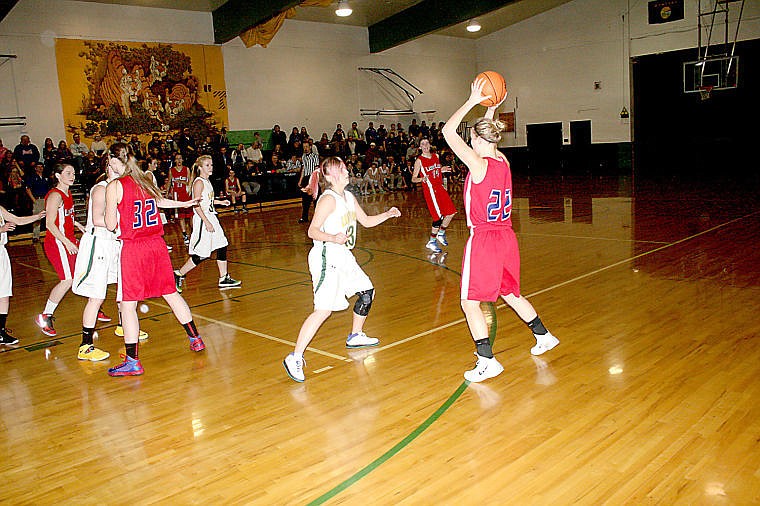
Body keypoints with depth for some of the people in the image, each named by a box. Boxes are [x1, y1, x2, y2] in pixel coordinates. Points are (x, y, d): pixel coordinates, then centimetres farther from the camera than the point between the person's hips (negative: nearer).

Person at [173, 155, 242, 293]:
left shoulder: (207, 181, 13)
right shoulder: (199, 182, -14)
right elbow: (197, 205, -20)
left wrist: (221, 202, 20)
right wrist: (206, 222, -23)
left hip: (211, 218, 9)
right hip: (203, 220, -9)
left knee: (222, 247, 9)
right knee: (201, 254, -7)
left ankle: (224, 279, 16)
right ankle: (178, 275, 7)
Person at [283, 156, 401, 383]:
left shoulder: (349, 197, 13)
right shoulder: (328, 199, -15)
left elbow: (366, 221, 22)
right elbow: (313, 231, -20)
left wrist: (387, 214, 10)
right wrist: (333, 238, -36)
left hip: (343, 257, 9)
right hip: (326, 259, -9)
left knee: (367, 292, 18)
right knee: (324, 310, -15)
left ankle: (355, 336, 38)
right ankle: (295, 358, -12)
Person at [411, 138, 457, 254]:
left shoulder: (436, 156, 10)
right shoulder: (419, 160, -8)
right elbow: (413, 179, -7)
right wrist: (422, 179, -27)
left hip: (440, 188, 7)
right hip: (430, 190, -7)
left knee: (451, 212, 6)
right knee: (439, 216, -8)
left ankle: (441, 233, 27)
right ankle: (432, 242, 5)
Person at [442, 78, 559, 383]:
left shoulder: (478, 164, -16)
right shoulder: (503, 161, 4)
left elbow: (448, 132, -13)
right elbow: (489, 136, 26)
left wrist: (472, 102, -8)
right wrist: (491, 110, 20)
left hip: (483, 241, -8)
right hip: (506, 238, 8)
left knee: (470, 303, 2)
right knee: (510, 294, 26)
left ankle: (487, 361, 2)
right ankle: (544, 337, 39)